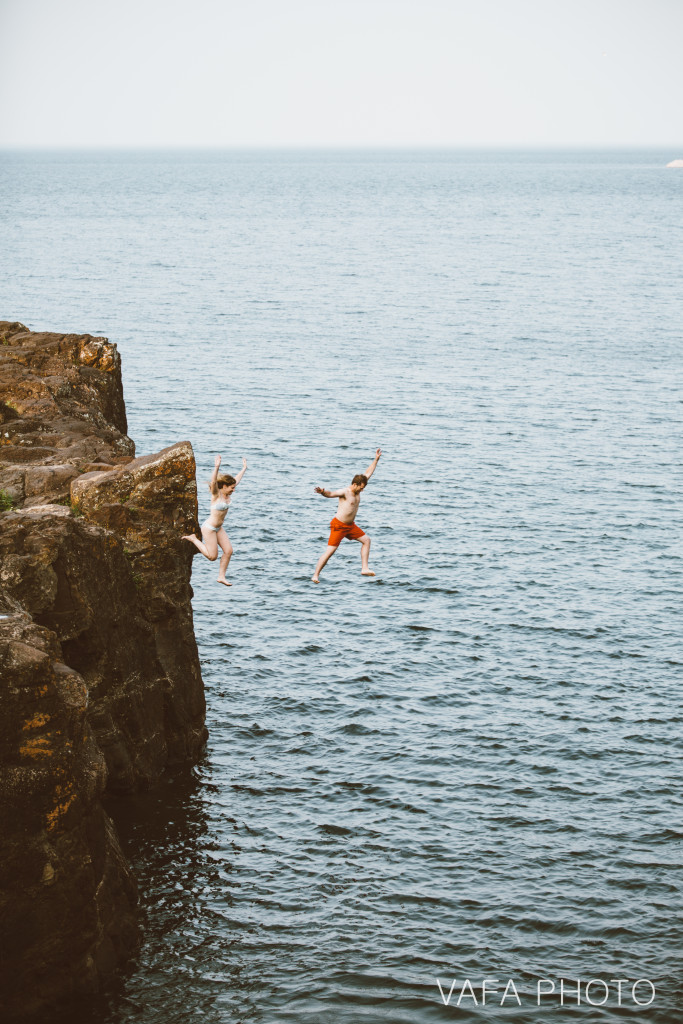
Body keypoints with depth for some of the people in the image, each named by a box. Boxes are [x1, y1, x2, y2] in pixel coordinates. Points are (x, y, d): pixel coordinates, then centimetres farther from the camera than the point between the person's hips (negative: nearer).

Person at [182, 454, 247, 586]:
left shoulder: (227, 494, 3)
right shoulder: (216, 494, -18)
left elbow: (237, 479, 17)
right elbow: (213, 481, -38)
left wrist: (244, 468, 25)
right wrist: (217, 467, -52)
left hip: (218, 528, 8)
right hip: (209, 528, -8)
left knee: (228, 551, 1)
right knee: (212, 556, -4)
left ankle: (221, 576, 11)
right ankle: (193, 539, 12)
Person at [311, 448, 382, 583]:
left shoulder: (357, 490, 5)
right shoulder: (345, 492, -18)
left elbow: (368, 473, 13)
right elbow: (331, 494, -36)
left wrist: (376, 459, 13)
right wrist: (323, 492, -58)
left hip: (350, 525, 9)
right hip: (339, 525, -9)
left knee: (366, 540, 7)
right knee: (330, 550, -11)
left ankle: (364, 568, 9)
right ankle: (315, 575, -4)